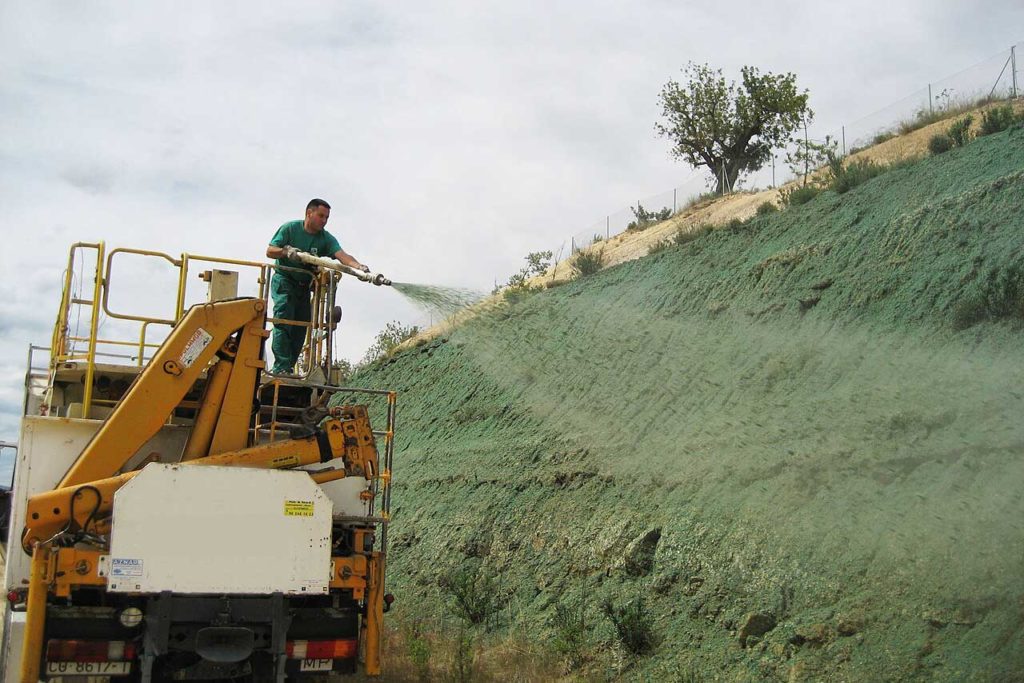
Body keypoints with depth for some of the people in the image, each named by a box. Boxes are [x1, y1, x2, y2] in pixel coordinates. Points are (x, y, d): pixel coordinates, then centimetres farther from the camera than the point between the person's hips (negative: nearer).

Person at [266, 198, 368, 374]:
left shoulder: (326, 238, -3)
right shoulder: (290, 228, -9)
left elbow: (341, 255, -21)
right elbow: (270, 251, -9)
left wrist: (359, 266, -41)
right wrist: (285, 251, -31)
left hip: (304, 286, 5)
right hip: (284, 280, -4)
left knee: (300, 328, -1)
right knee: (283, 321, -20)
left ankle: (288, 369, 5)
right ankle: (281, 367, -25)